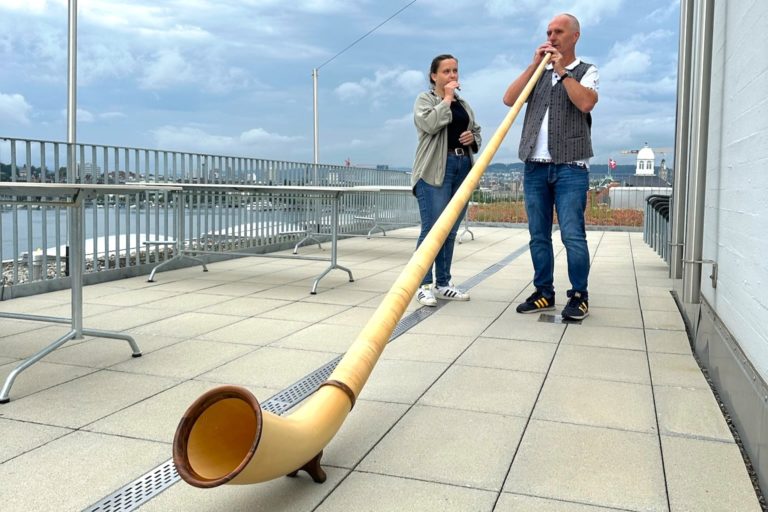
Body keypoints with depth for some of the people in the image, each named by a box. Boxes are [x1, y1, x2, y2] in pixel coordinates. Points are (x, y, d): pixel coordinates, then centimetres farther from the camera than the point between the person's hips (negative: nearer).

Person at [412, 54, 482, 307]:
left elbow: (477, 131, 26)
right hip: (434, 170, -6)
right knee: (432, 229, -11)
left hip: (463, 167, 7)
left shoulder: (464, 104, 21)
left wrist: (473, 138, 3)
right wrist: (447, 98, -6)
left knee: (451, 231, 8)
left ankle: (443, 283, 15)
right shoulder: (424, 99, 3)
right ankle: (424, 285, -7)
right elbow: (431, 124, -16)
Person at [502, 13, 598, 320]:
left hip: (570, 167, -4)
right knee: (538, 235, 5)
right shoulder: (538, 73, 19)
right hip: (535, 167, 4)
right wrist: (535, 65, 0)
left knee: (572, 235, -9)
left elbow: (586, 102, -13)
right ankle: (544, 293, 13)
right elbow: (509, 99, 3)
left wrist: (561, 70, -7)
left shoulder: (586, 71, 8)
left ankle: (579, 296, 0)